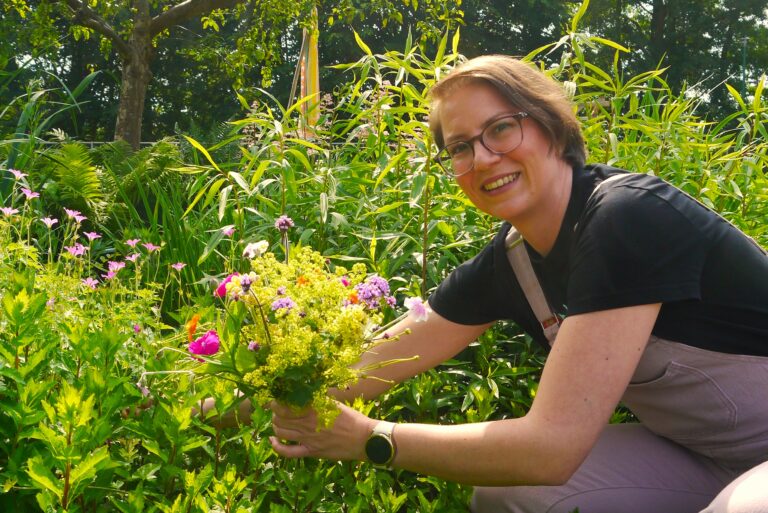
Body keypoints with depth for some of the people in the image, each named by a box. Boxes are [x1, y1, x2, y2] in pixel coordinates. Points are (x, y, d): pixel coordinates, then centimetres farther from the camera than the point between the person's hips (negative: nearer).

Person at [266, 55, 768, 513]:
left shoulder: (629, 218, -28)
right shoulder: (505, 262, -5)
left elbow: (552, 445, -32)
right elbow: (377, 364, 1)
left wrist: (364, 437, -26)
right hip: (698, 451, 7)